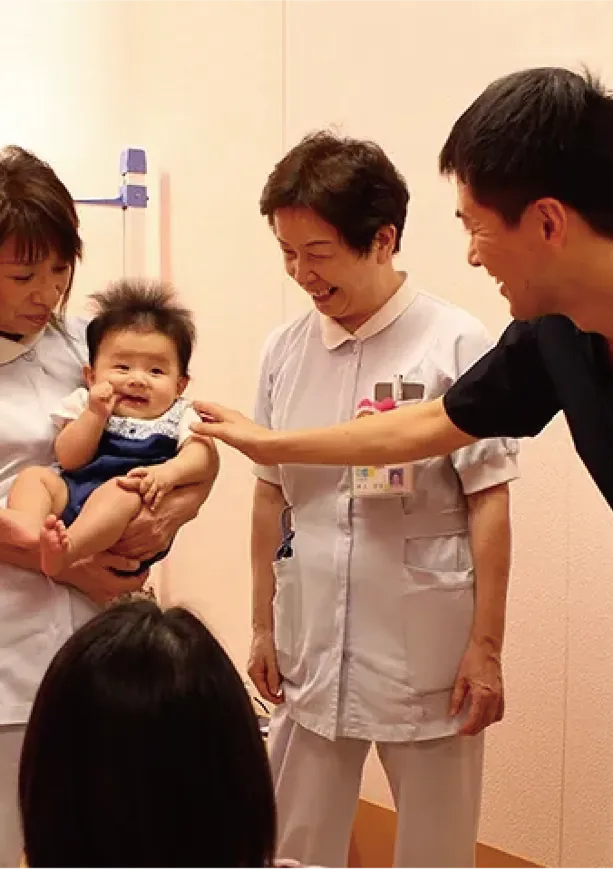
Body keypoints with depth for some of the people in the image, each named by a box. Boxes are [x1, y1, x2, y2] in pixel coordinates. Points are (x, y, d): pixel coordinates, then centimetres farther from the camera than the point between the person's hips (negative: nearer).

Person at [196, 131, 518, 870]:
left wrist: (485, 647, -7)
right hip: (311, 651, 4)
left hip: (426, 656, -4)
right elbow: (270, 495, 9)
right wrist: (263, 625, 11)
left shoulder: (456, 344, -11)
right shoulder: (283, 350, 1)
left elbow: (488, 503, -8)